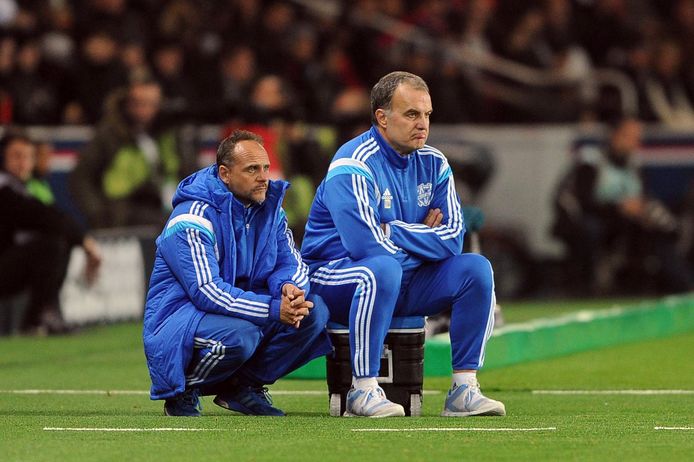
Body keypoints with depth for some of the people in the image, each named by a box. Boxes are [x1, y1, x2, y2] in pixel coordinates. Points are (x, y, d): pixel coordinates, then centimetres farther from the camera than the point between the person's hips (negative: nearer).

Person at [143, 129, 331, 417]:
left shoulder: (268, 207, 5)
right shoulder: (193, 219, -20)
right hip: (178, 315, -7)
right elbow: (206, 291, -28)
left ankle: (244, 386, 5)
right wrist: (274, 309, -34)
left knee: (314, 310, -11)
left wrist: (289, 288, -24)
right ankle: (182, 392, -8)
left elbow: (292, 263, 3)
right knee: (238, 334, -38)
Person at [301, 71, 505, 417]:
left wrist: (393, 232, -16)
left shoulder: (433, 164, 4)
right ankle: (363, 389, -31)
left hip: (406, 284, 7)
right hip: (335, 278, -7)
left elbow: (452, 241, -4)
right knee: (383, 268, -38)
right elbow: (366, 245, -28)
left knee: (476, 268, -13)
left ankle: (464, 388, -14)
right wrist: (421, 237, -11)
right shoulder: (353, 166, -18)